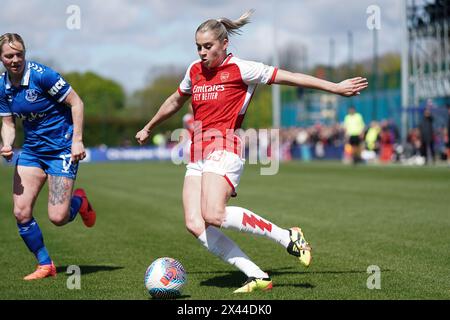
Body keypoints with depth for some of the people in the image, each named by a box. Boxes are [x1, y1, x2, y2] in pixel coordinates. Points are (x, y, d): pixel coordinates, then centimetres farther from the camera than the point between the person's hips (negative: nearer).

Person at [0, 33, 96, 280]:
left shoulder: (41, 75, -18)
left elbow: (76, 103, -13)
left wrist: (77, 140, -18)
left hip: (62, 148, -6)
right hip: (32, 149, 6)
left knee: (57, 217, -12)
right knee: (21, 212, -5)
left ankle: (79, 201, 24)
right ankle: (45, 265, 12)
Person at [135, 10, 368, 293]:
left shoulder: (240, 69, -2)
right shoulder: (195, 71, 17)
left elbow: (289, 77, 1)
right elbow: (175, 102, 35)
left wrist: (336, 87, 1)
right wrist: (149, 128, 47)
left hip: (224, 149, -7)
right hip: (197, 155, 7)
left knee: (213, 214, -29)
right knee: (194, 224, -12)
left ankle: (288, 237, -13)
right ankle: (257, 276, -10)